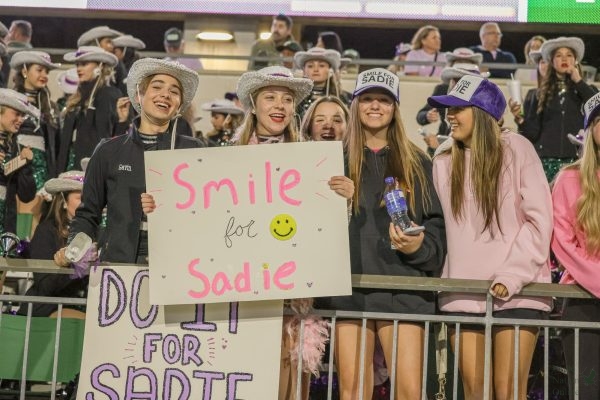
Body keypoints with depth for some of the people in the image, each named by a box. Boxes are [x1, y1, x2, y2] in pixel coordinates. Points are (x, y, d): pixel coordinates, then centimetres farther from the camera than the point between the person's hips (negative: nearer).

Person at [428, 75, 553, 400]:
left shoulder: (515, 149, -1)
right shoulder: (443, 162, 11)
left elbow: (539, 219, -5)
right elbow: (441, 226, 13)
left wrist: (513, 276, -13)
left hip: (516, 293, -3)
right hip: (461, 293, 4)